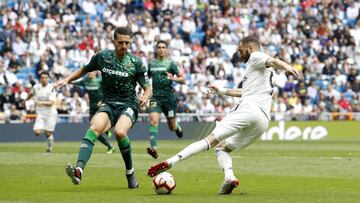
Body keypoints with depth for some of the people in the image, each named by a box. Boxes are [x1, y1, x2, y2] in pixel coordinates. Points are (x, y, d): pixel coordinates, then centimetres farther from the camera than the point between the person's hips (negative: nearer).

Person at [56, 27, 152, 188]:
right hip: (108, 104, 2)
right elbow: (84, 69, 19)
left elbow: (148, 88, 0)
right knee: (94, 128, -30)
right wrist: (67, 79, 5)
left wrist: (145, 97, -22)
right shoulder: (102, 57, 2)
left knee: (119, 131, -33)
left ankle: (130, 172, -10)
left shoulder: (136, 63, -4)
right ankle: (79, 170, -47)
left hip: (128, 105, -2)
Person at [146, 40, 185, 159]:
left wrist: (173, 78, -20)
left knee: (172, 127, 7)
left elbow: (183, 80, -1)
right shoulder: (151, 64, 10)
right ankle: (153, 148, -28)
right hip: (155, 97, 1)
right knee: (153, 120, -22)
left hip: (169, 97, -1)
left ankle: (178, 127, 46)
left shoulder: (171, 63, 0)